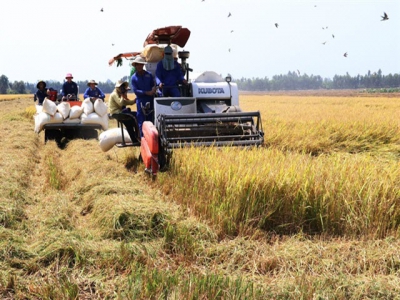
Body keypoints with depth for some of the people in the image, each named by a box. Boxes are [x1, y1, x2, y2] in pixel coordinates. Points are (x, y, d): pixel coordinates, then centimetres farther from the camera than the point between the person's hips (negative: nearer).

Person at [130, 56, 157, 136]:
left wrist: (154, 89, -16)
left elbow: (153, 85, 10)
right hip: (141, 101, -2)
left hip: (150, 100, 2)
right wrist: (147, 93, -17)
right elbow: (135, 90, -5)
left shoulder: (149, 75, 10)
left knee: (150, 120, 7)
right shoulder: (134, 77, 3)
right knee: (141, 121, -3)